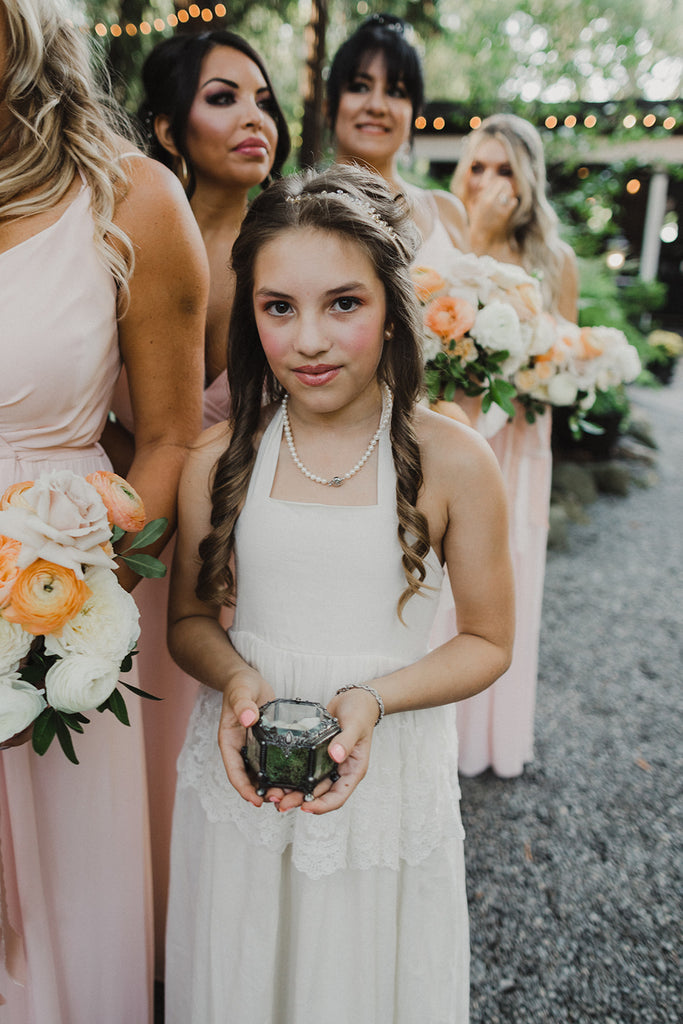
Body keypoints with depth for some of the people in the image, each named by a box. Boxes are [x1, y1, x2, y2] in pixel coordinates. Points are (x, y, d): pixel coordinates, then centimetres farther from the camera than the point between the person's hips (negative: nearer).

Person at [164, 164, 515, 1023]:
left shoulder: (454, 462, -14)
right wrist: (237, 678, -18)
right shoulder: (217, 461, -8)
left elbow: (487, 642, -4)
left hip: (388, 772, -1)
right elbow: (190, 619, 4)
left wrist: (373, 699, -20)